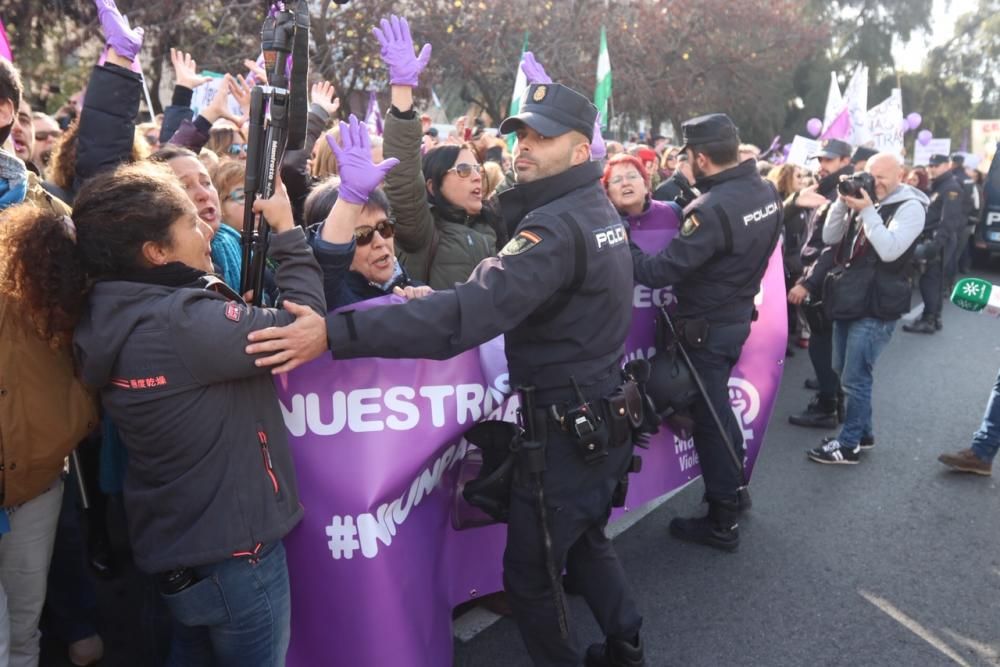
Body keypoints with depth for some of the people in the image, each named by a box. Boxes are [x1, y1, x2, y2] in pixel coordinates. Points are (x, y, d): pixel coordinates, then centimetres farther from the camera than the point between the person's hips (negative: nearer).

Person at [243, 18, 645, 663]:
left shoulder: (557, 228, -25)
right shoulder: (599, 207, 7)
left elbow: (469, 313, -38)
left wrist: (336, 333, -43)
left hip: (568, 428, -10)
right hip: (607, 412, 10)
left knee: (529, 573, 7)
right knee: (587, 542, 28)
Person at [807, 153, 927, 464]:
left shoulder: (910, 206, -10)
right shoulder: (863, 200, 12)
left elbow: (889, 250, -23)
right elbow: (829, 238, 7)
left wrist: (867, 211, -21)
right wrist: (843, 201, -4)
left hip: (876, 308, -8)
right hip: (849, 300, 8)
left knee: (855, 379, -4)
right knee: (848, 374, 16)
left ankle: (849, 444, 8)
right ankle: (863, 432, 31)